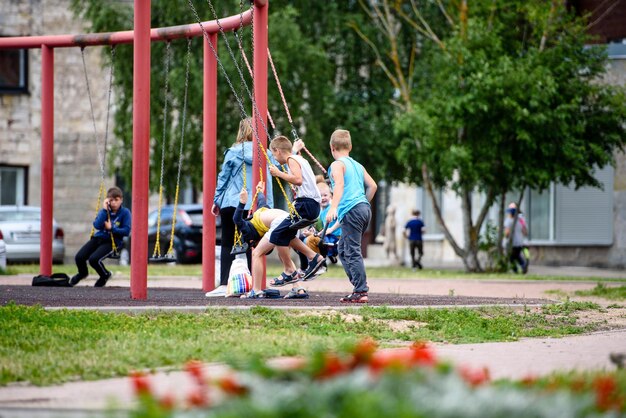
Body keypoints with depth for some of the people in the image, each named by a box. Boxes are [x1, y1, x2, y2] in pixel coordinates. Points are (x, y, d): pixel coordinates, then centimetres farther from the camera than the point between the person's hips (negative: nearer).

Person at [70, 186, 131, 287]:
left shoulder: (125, 213, -2)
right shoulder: (104, 211, 8)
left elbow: (126, 231, -9)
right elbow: (97, 225, -9)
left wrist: (111, 228, -11)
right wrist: (105, 210, -13)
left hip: (113, 241, -4)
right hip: (98, 238, 4)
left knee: (94, 259, -28)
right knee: (79, 257, -13)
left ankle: (105, 275, 7)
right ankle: (83, 273, 25)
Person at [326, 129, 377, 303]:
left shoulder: (337, 164, -1)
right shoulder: (358, 166, 21)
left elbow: (339, 185, -17)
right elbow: (372, 186, 18)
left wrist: (333, 207, -27)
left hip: (351, 210, -8)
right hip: (364, 208, 8)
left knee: (352, 252, -9)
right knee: (343, 249, 18)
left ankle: (361, 292, -14)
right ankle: (360, 284, 10)